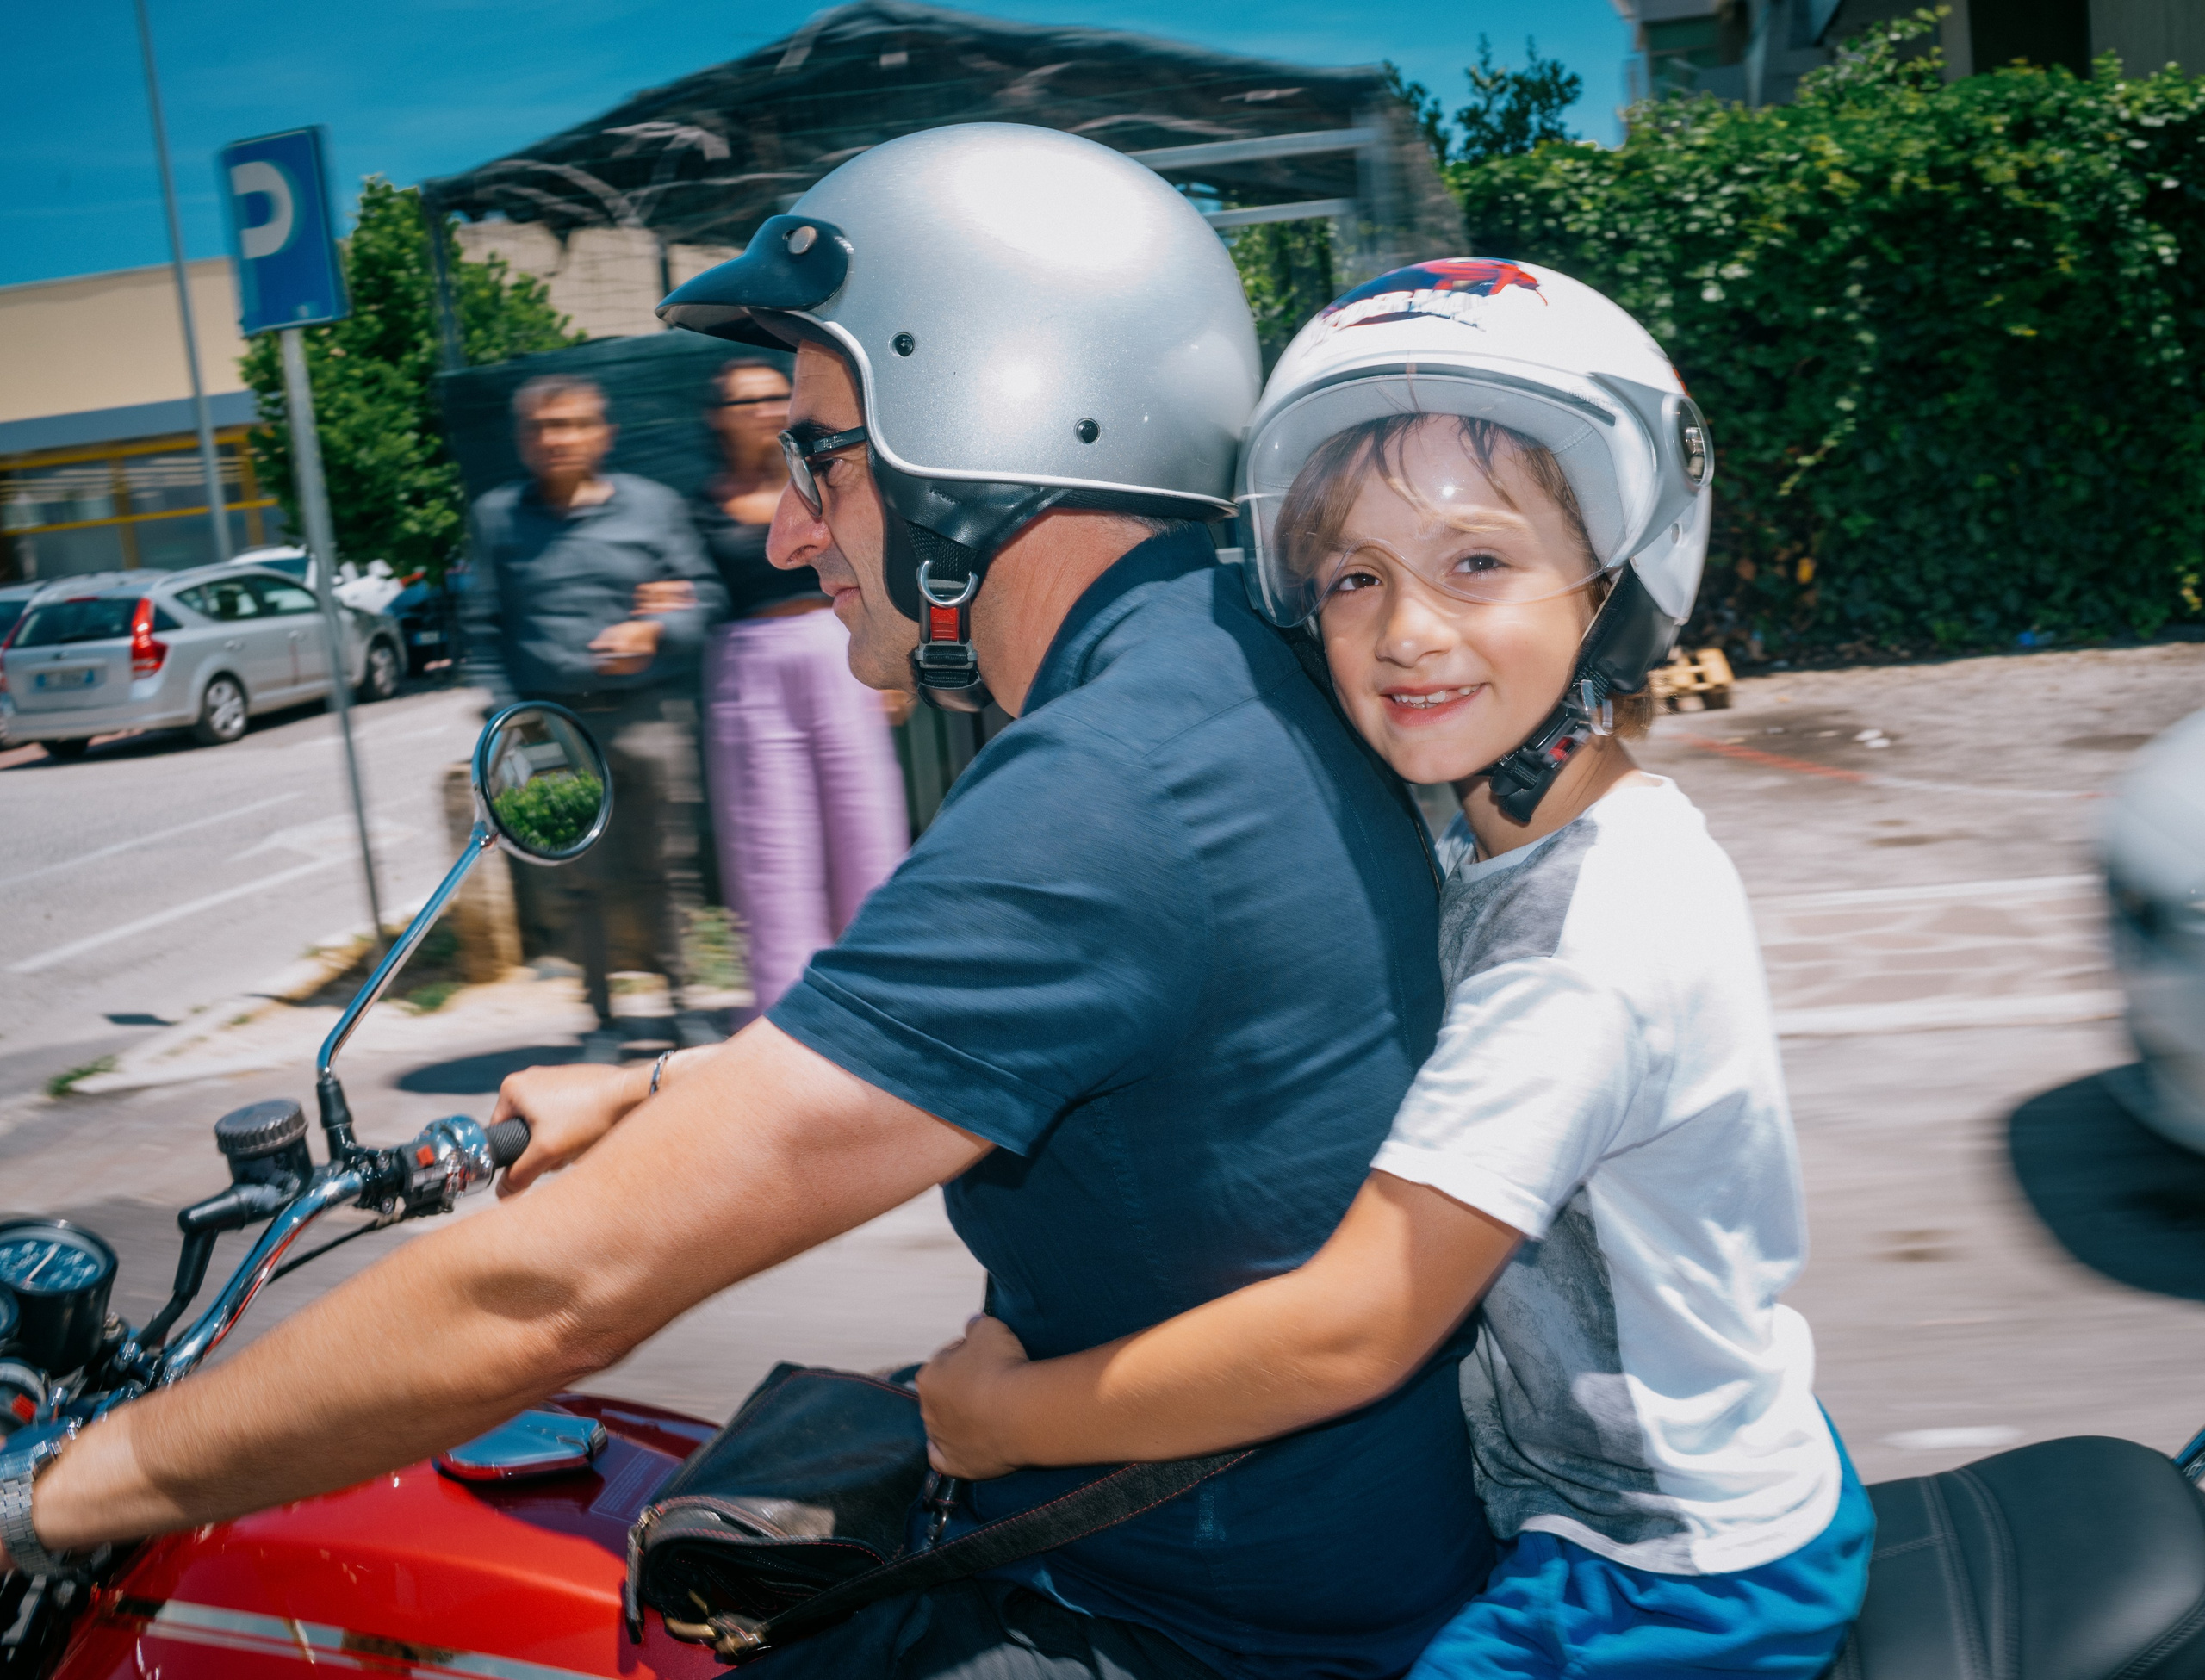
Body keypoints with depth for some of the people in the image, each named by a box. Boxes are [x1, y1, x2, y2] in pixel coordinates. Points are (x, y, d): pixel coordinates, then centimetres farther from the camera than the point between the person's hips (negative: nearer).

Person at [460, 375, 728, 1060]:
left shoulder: (651, 505, 6)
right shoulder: (497, 516, 7)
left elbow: (703, 593, 8)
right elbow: (485, 626, 8)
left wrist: (655, 632, -11)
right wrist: (507, 712, -1)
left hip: (648, 714, 0)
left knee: (662, 866, 5)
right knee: (566, 879, 1)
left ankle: (680, 997, 23)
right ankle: (604, 1015, 16)